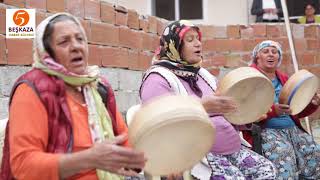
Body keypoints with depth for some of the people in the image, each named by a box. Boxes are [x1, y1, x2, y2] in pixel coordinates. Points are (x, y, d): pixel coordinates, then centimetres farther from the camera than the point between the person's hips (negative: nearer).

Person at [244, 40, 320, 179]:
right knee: (285, 162, -31)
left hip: (292, 128, 6)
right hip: (264, 130, -6)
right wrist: (272, 111, -25)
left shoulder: (284, 79, 20)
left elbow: (296, 111, 22)